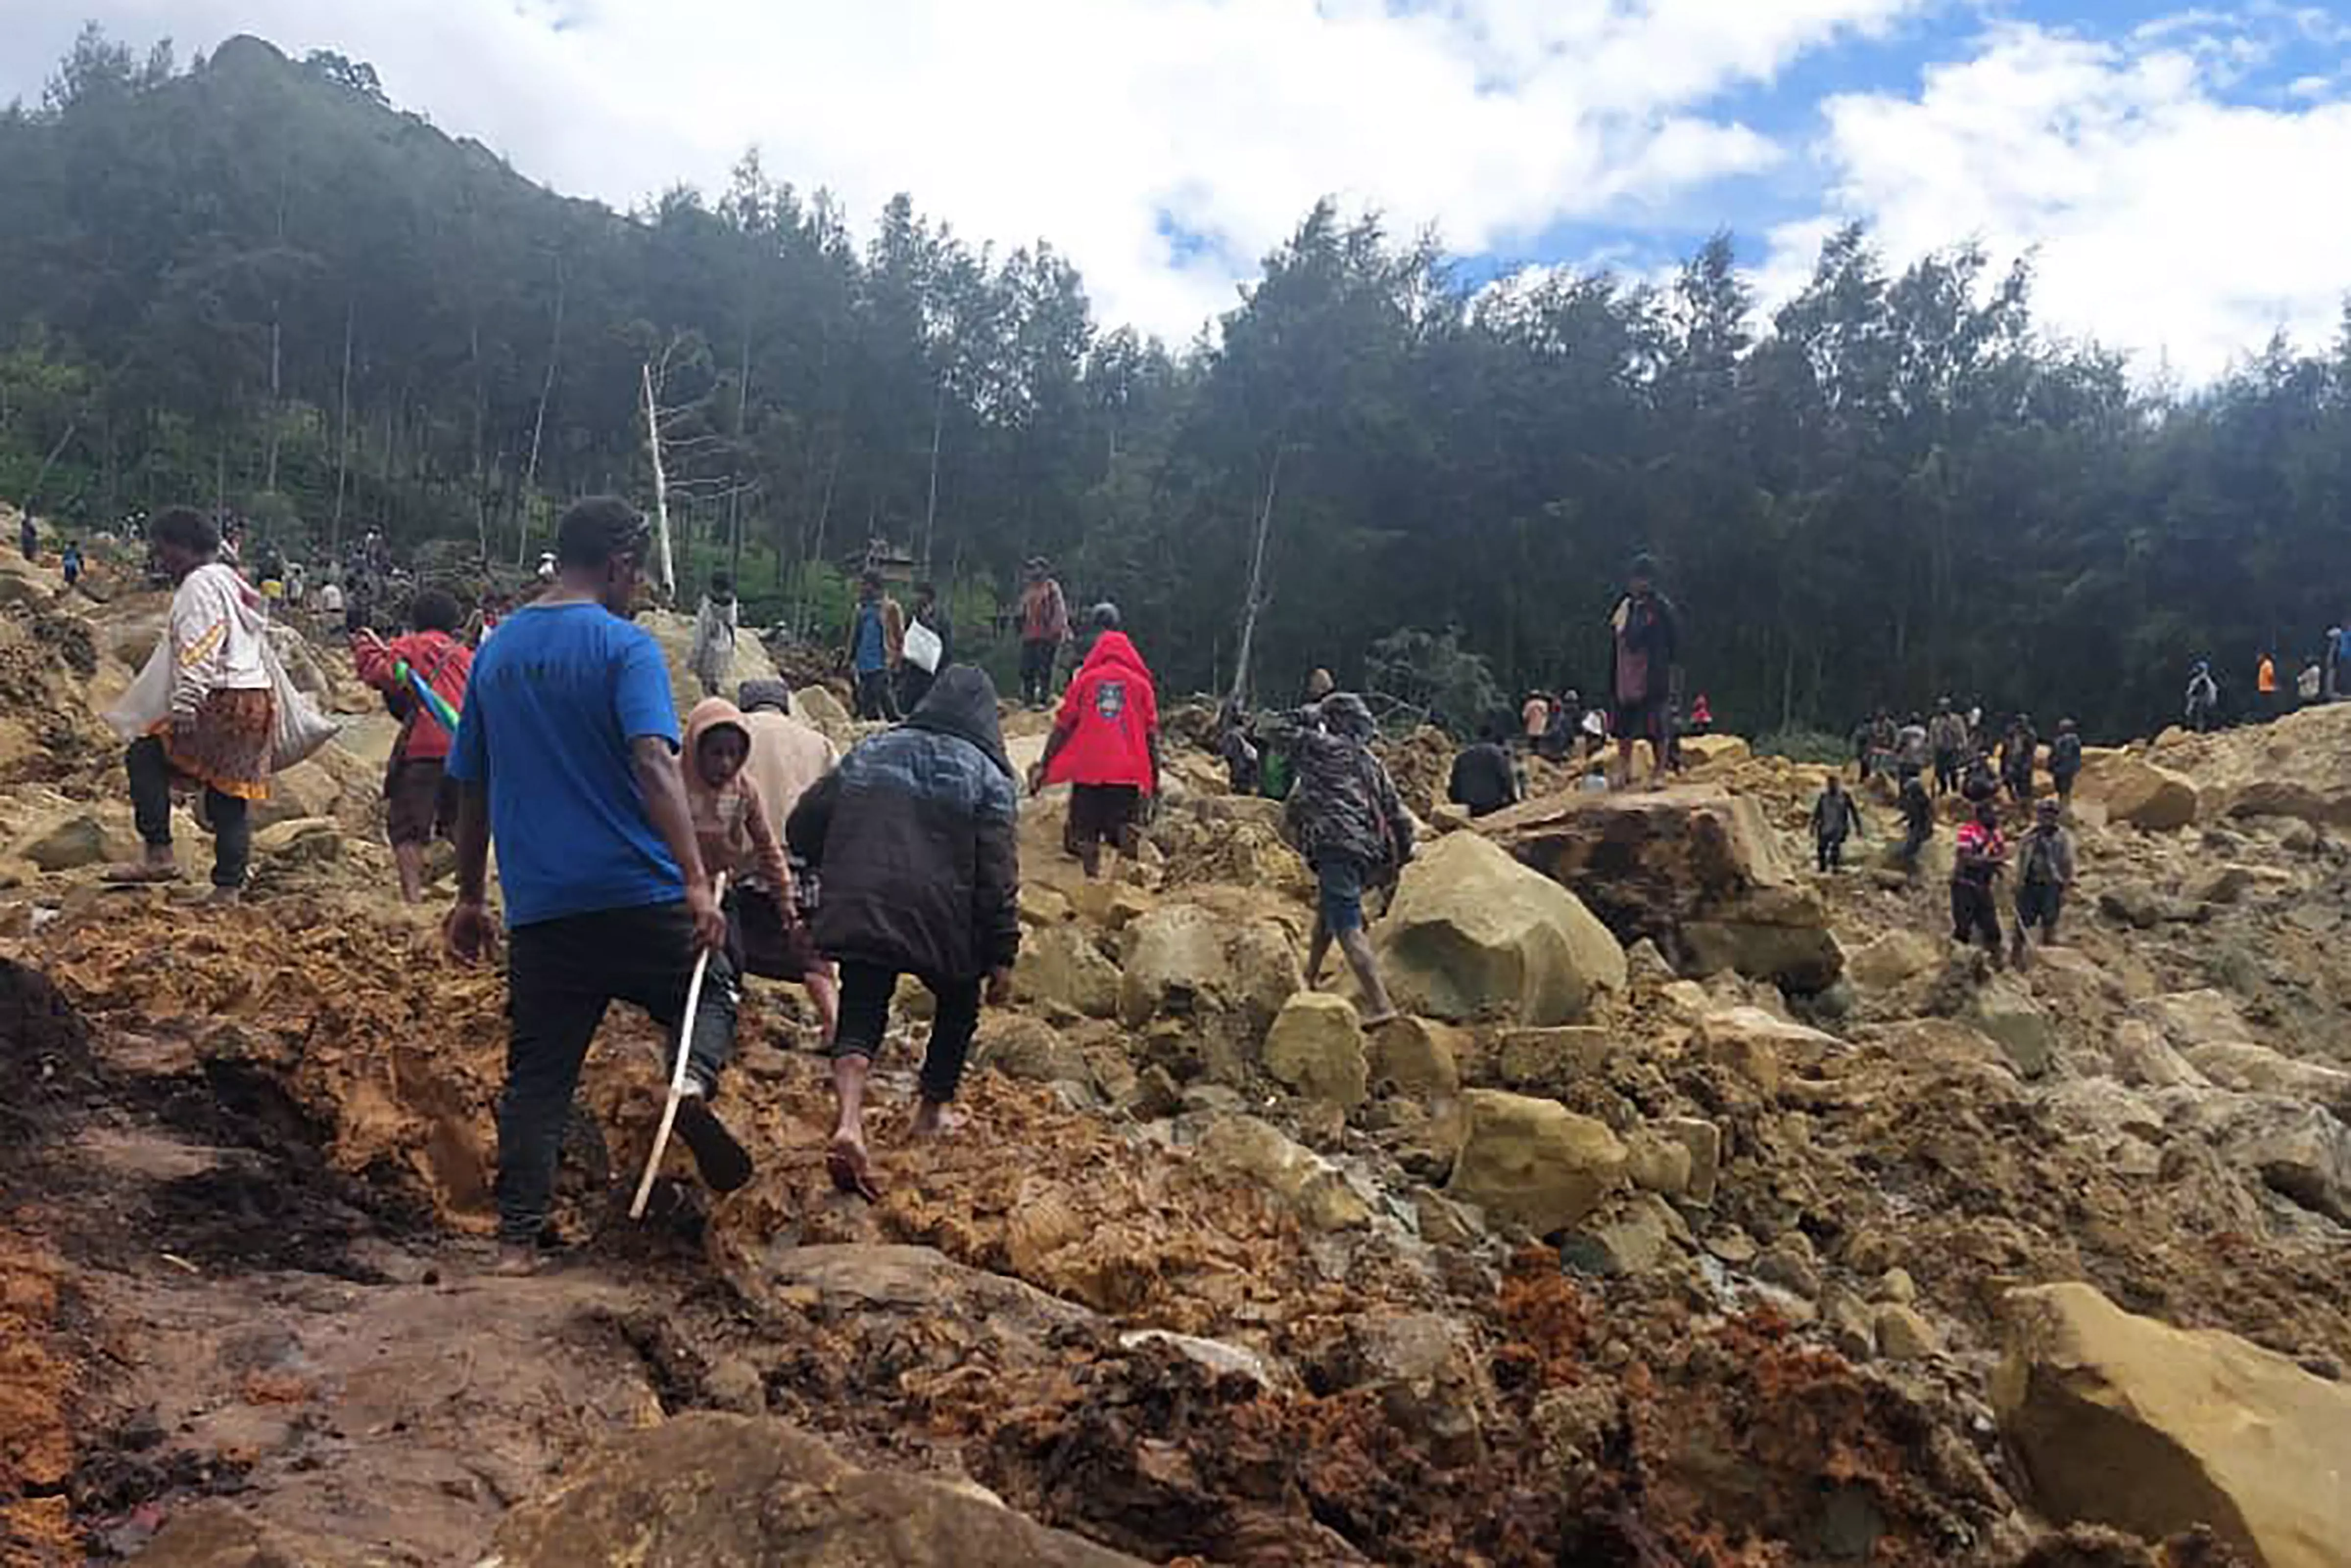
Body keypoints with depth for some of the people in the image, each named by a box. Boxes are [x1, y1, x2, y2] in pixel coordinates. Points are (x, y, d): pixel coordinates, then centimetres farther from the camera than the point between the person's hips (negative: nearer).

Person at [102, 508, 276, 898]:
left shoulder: (199, 585, -7)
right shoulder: (234, 583, 23)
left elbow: (198, 652, -18)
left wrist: (185, 706, -23)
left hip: (222, 703, -10)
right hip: (257, 701, 10)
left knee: (145, 757, -3)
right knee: (232, 793, 9)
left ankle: (159, 855, -7)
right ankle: (228, 887, 10)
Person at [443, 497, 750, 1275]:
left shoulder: (498, 650, 12)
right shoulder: (624, 646, -7)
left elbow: (471, 786, 17)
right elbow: (653, 761, -21)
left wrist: (471, 897, 24)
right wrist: (696, 881, -26)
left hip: (540, 907, 5)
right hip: (637, 892, -4)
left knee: (536, 1076, 11)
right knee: (710, 988, 18)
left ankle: (517, 1239, 9)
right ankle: (694, 1080, -11)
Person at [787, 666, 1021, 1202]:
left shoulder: (869, 754, 13)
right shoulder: (988, 776, 1)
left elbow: (801, 830, 13)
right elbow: (998, 877, -7)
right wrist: (1002, 957, -4)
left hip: (859, 916, 2)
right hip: (943, 925, -2)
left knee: (860, 1017, 5)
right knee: (958, 1006, 23)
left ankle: (849, 1124, -19)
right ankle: (932, 1113, 32)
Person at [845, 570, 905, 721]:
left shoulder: (889, 608, -5)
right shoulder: (861, 609, 14)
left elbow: (899, 636, -7)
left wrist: (895, 662, -12)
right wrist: (852, 659, 15)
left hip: (882, 667, -7)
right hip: (863, 667, 7)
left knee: (887, 703, -13)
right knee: (867, 711, 10)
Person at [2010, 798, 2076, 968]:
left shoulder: (2063, 838, -6)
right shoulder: (2030, 837, 2)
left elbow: (2068, 865, -4)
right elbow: (2022, 861, 10)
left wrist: (2065, 889, -5)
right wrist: (2019, 885, 9)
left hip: (2051, 886, -2)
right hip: (2030, 884, 2)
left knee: (2049, 924, 8)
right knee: (2023, 922, 6)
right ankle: (2017, 953, 20)